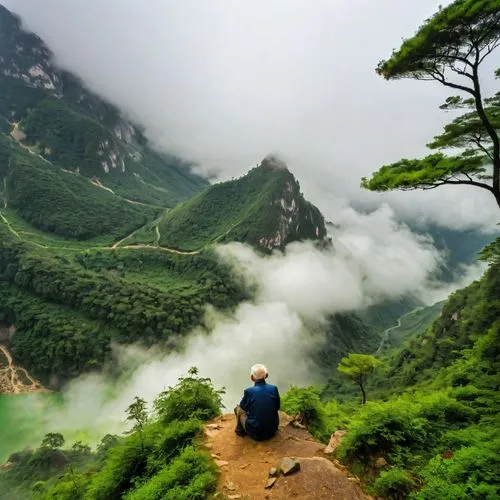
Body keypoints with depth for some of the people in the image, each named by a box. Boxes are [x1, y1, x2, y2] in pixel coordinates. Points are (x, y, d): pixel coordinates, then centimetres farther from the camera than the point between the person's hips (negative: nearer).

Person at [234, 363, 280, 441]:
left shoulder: (249, 391, -16)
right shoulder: (274, 389, -9)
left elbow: (243, 407, 5)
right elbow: (277, 407, 7)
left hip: (255, 433, -3)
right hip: (272, 431, 3)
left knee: (238, 408, 16)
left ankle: (240, 430, 31)